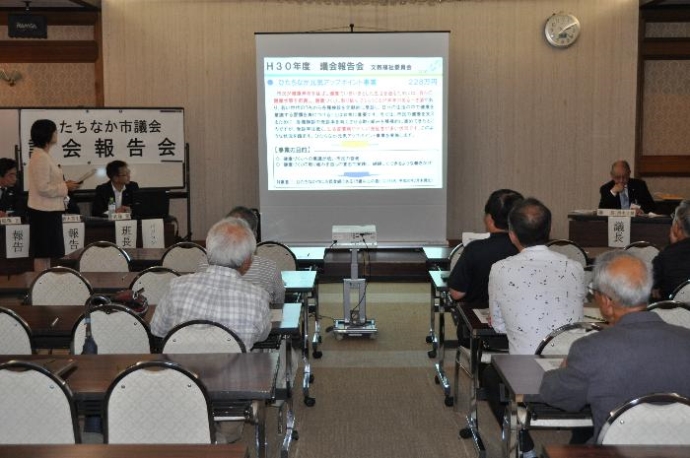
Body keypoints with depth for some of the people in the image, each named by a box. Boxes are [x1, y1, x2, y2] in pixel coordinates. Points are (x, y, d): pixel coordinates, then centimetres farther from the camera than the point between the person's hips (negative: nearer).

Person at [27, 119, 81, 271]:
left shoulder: (43, 156, 13)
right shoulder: (40, 158, -17)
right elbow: (43, 188, -21)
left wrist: (65, 185, 9)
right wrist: (65, 187, -13)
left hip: (49, 210, 10)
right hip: (44, 212, -10)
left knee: (46, 253, 14)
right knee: (42, 253, -3)